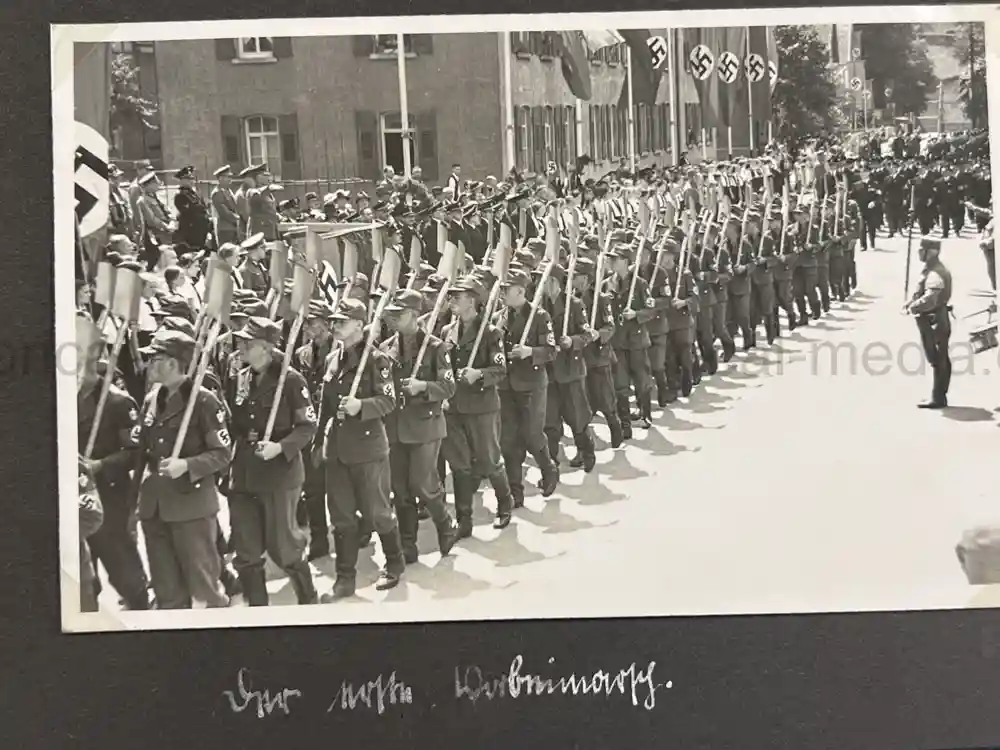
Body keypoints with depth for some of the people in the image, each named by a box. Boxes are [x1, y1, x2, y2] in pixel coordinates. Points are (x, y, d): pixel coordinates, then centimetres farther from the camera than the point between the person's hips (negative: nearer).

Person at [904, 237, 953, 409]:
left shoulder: (935, 274, -21)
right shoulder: (934, 269, 12)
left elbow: (929, 299, -32)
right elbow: (922, 293, 19)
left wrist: (912, 307, -17)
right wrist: (912, 303, 4)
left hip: (933, 321, -10)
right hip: (939, 319, 10)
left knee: (937, 360, -4)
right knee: (941, 360, 14)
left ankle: (938, 397, 1)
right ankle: (940, 396, 22)